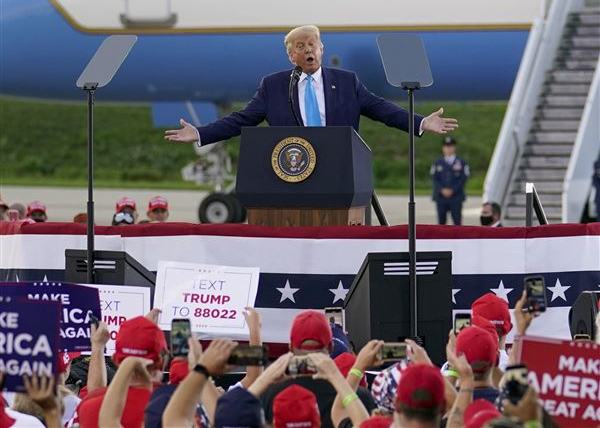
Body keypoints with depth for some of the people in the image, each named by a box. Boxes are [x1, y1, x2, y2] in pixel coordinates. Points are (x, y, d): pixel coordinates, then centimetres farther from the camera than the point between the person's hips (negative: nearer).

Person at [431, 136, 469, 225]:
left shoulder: (462, 163, 5)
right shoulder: (437, 163, 11)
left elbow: (463, 179, -2)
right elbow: (434, 179, 4)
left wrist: (452, 190, -12)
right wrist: (442, 190, -12)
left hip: (456, 197, -2)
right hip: (441, 197, 2)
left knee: (457, 221, -8)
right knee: (441, 221, 3)